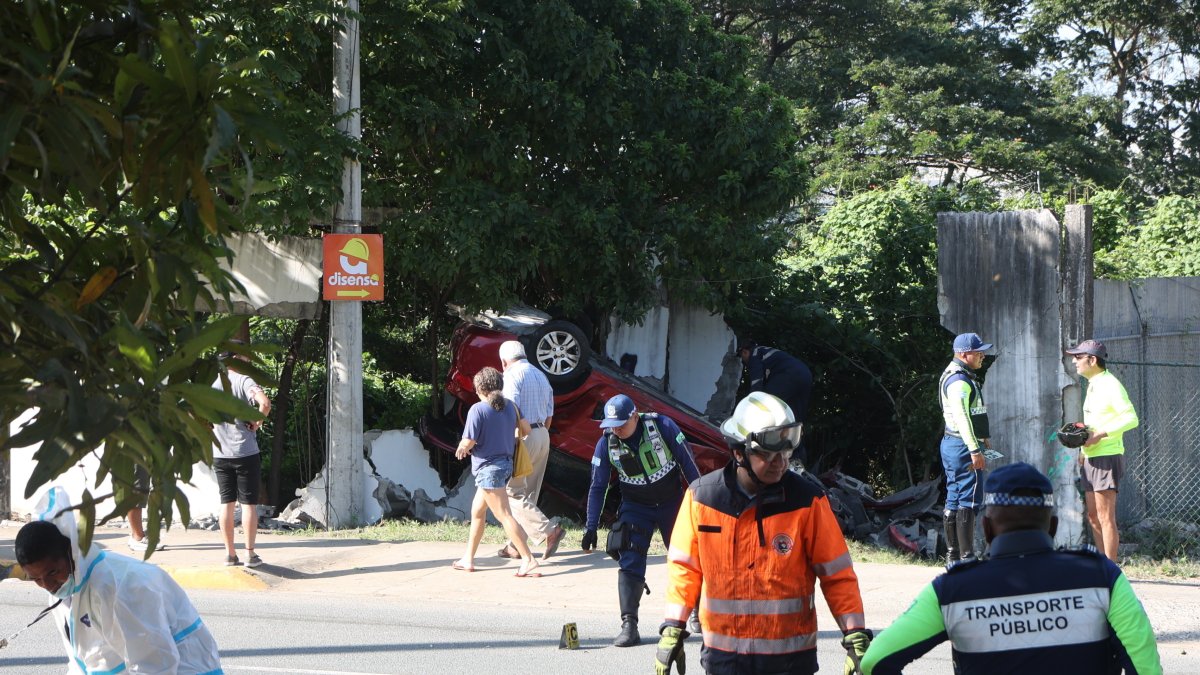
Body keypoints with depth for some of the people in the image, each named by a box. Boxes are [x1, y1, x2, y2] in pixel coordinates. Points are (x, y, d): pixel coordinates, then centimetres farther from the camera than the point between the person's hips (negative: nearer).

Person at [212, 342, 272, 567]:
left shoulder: (212, 383, 5)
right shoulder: (243, 381, -10)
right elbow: (264, 403, -27)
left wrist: (209, 427, 12)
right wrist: (257, 422, -11)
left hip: (220, 454, 5)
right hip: (246, 452, -5)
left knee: (227, 503, 10)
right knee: (249, 503, 2)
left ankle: (230, 553, 10)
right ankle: (250, 554, 3)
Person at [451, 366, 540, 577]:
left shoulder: (477, 410, -16)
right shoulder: (510, 406, 5)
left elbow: (468, 443, -17)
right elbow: (526, 429, 11)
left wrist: (461, 448, 6)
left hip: (488, 468, -9)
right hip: (506, 463, 9)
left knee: (504, 516, -11)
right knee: (477, 512, 21)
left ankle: (529, 560, -18)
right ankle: (468, 559, 28)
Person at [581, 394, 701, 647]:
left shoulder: (662, 426, -20)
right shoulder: (606, 443, -13)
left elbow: (687, 461, -10)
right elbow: (597, 487, -5)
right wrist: (591, 527, -8)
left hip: (673, 503, -1)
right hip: (636, 509, 1)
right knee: (630, 563, -15)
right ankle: (629, 625, -19)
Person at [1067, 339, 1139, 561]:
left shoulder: (1110, 385, -12)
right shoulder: (1093, 385, 16)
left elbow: (1131, 418, -20)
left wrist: (1100, 434, -24)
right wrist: (1084, 447, 12)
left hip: (1107, 457, -10)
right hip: (1091, 458, 10)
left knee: (1105, 517, -10)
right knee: (1093, 516, 11)